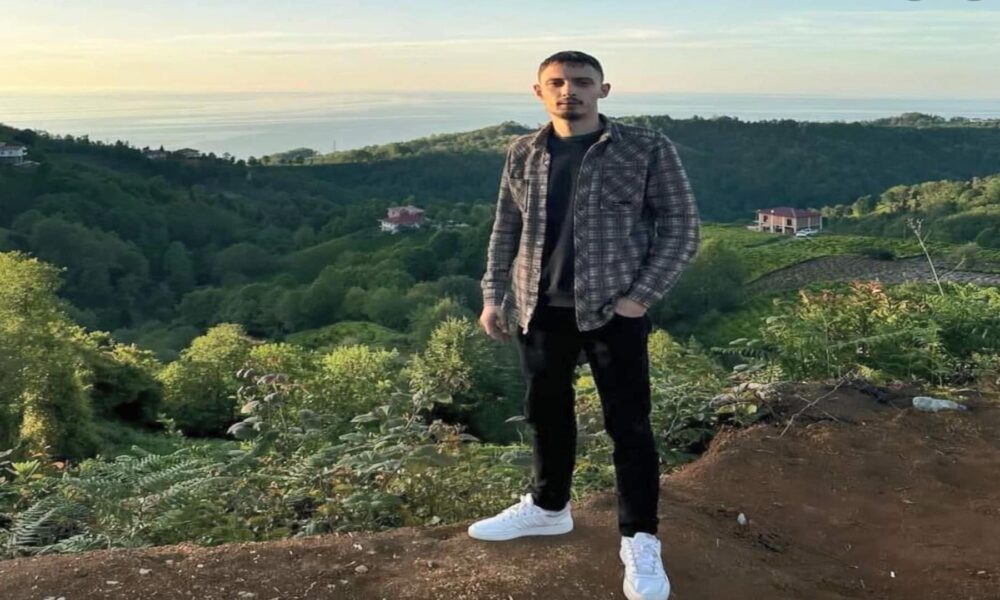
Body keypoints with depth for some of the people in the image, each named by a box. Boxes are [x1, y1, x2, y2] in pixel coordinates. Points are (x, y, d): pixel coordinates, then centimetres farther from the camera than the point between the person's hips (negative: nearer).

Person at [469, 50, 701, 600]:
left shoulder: (647, 150, -5)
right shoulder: (522, 154, 7)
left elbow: (681, 227, -4)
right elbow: (506, 230, 15)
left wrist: (640, 296, -11)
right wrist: (493, 293, 8)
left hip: (613, 310, -4)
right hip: (538, 310, 5)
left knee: (628, 424, 1)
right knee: (546, 412, 17)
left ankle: (640, 542, 15)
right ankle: (549, 508, 37)